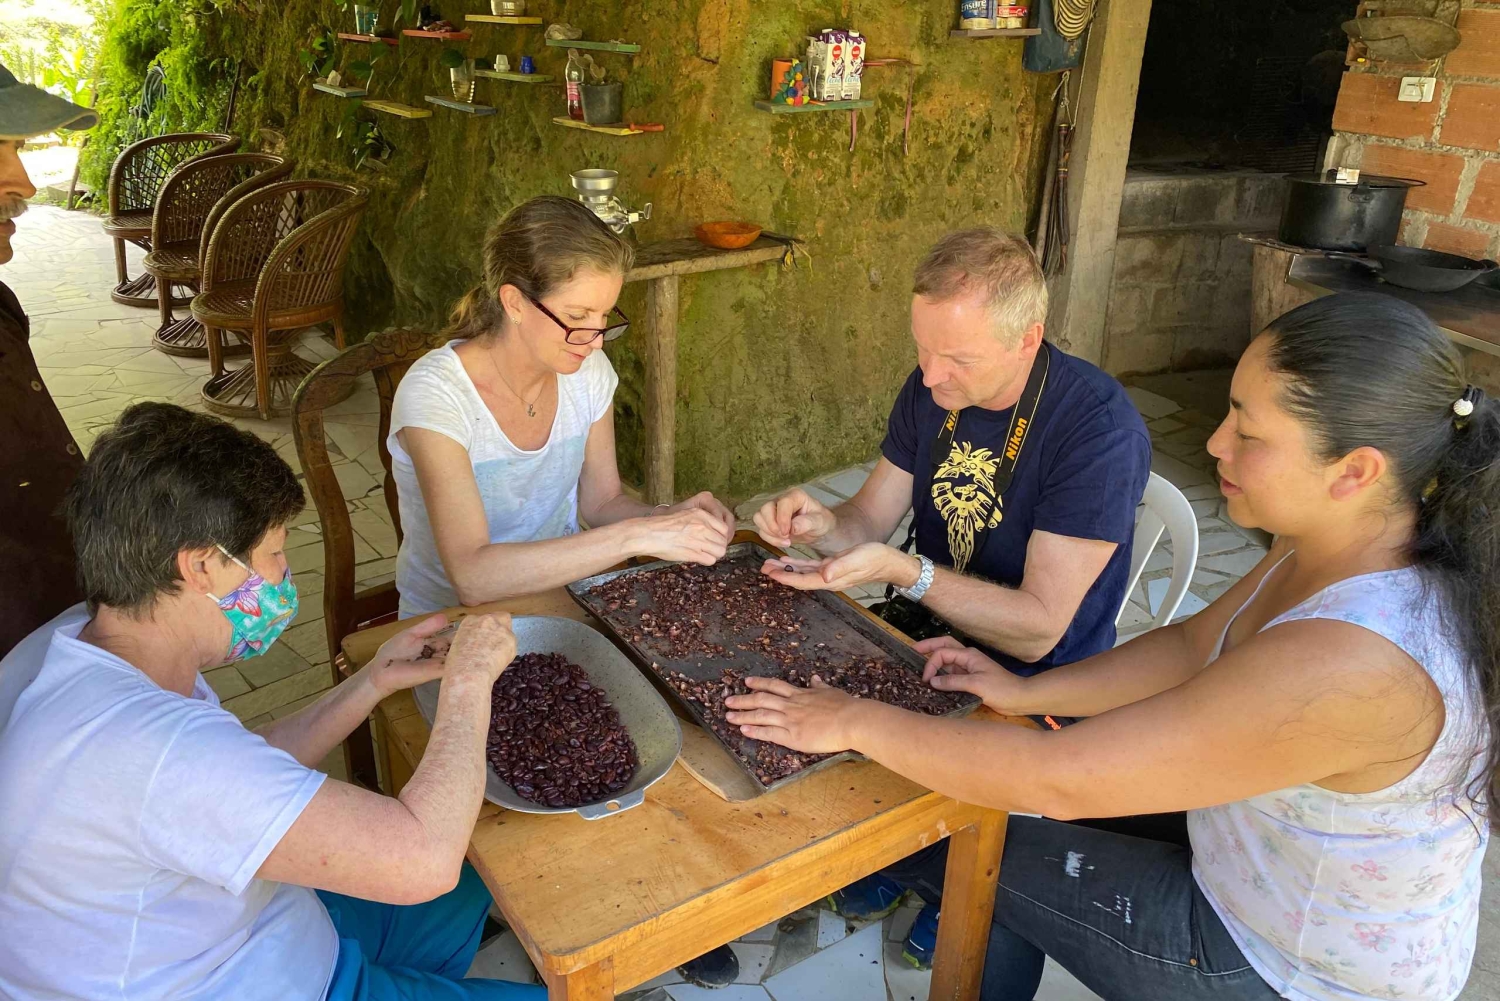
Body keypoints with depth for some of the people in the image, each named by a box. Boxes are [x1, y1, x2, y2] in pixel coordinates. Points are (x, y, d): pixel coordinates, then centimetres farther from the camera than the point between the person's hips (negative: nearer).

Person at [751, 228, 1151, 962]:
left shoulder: (1100, 427, -27)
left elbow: (1038, 630, -26)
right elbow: (870, 521, 1)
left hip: (1036, 681, -6)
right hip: (928, 629, 6)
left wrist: (905, 570, -36)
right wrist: (820, 524, -21)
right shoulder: (932, 388, -6)